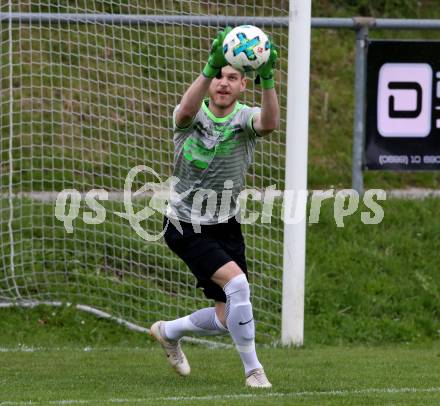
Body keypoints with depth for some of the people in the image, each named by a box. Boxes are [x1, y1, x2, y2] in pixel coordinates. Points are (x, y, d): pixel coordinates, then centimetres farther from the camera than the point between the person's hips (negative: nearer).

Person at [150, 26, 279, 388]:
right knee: (237, 282, -25)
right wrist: (210, 67, -52)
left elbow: (270, 123, -33)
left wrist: (268, 80, -50)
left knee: (227, 320, 5)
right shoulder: (193, 116, -11)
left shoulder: (245, 118, -8)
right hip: (187, 227, -4)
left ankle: (168, 332, 36)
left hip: (226, 226, 4)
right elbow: (186, 111, -38)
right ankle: (253, 369, -11)